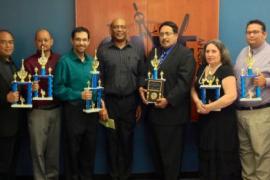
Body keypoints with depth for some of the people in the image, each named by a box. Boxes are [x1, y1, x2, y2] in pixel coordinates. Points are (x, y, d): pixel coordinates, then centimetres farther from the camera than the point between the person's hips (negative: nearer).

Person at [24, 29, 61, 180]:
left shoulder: (60, 59, 4)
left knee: (54, 148, 12)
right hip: (37, 111, -1)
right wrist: (30, 88, -23)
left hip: (56, 110, 2)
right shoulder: (29, 62, 0)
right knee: (38, 150, 4)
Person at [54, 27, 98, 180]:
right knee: (73, 150, 8)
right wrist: (80, 95, -20)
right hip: (74, 111, -5)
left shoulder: (92, 61, 9)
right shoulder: (65, 61, -8)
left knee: (90, 149, 14)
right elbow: (58, 89, -13)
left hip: (92, 110, 5)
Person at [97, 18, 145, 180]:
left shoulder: (136, 51, 5)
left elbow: (141, 78, 5)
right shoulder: (102, 50, 0)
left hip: (130, 102, 1)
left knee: (127, 140, 8)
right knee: (112, 140, 9)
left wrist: (140, 104, 2)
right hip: (109, 101, -1)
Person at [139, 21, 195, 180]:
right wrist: (141, 88, -3)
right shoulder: (154, 52, 16)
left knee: (171, 154, 4)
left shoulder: (185, 54, -7)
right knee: (157, 152, 15)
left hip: (172, 112, -7)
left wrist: (168, 100, -22)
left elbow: (184, 82, -16)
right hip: (154, 111, 7)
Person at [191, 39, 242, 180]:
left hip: (222, 119, -6)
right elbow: (194, 88, 12)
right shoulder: (202, 69, 8)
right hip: (205, 119, 6)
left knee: (222, 155, 2)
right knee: (206, 154, 13)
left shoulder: (226, 70, -13)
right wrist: (198, 102, -9)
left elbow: (231, 95, -24)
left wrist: (209, 107, -20)